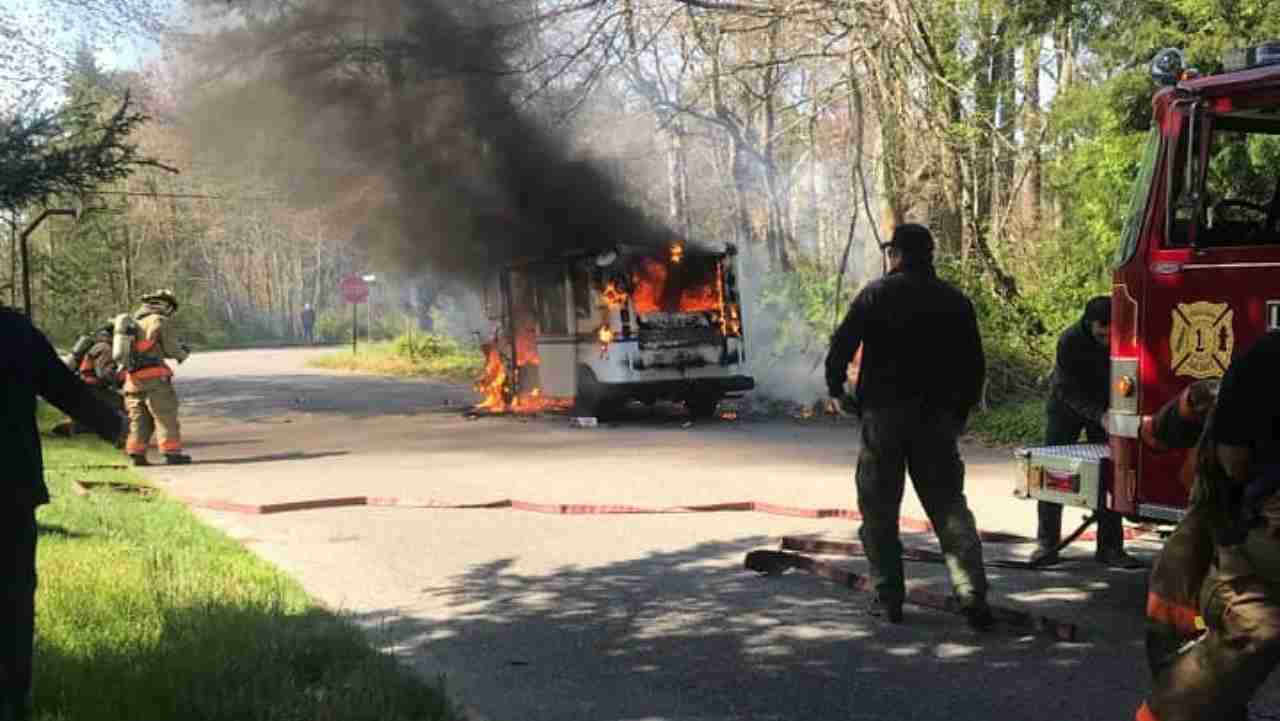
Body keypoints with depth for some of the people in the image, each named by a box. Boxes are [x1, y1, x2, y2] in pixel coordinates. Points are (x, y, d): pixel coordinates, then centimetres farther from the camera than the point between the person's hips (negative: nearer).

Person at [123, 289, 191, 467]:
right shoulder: (161, 321, -5)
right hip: (154, 378, -6)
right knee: (166, 417, 0)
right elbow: (170, 349, -7)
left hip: (132, 379, 6)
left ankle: (137, 454, 6)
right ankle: (172, 453, -1)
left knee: (139, 418, 11)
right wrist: (183, 353, 14)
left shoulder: (134, 321, 17)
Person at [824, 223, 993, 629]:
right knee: (949, 508, 6)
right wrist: (960, 412, 18)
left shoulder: (877, 295, -4)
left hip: (883, 414, -3)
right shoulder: (955, 302, 7)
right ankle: (972, 592, -6)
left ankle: (889, 597, 8)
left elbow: (842, 345, -9)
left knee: (879, 511, 7)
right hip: (937, 420, 3)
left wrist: (836, 388, 7)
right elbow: (975, 366, 8)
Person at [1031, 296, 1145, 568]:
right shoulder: (1070, 341, -27)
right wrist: (1100, 416, -37)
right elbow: (1068, 391, -25)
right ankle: (1046, 544, 1)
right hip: (1067, 407, -2)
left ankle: (1110, 546, 1)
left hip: (1106, 408, 2)